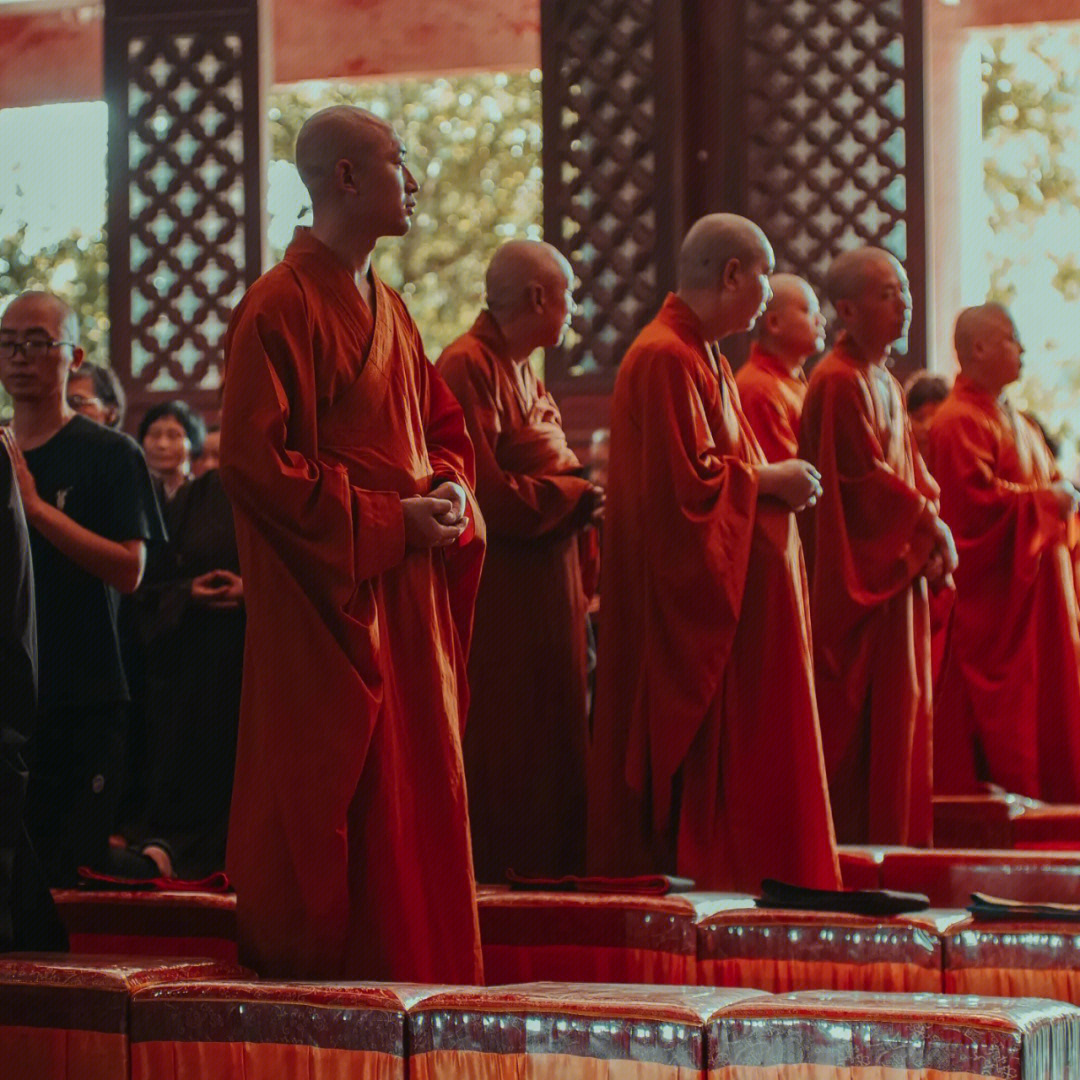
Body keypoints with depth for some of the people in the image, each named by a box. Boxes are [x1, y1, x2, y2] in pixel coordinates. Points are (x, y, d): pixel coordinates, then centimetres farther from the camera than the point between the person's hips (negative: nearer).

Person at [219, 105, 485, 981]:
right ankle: (310, 975, 6)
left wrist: (448, 489, 1)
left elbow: (442, 425, 24)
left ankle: (416, 968, 16)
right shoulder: (281, 307, -11)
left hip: (409, 595, 8)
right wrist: (386, 521, -17)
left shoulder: (389, 310, 16)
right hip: (325, 595, -8)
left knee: (416, 777, 9)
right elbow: (252, 457, -17)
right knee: (329, 794, -4)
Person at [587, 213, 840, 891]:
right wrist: (769, 480, -12)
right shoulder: (666, 359, -17)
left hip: (736, 587, 11)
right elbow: (684, 483, -23)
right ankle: (694, 873, -2)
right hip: (690, 602, -11)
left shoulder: (704, 357, 17)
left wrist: (774, 478, 7)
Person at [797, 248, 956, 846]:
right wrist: (932, 530, -10)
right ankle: (852, 840, -2)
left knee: (899, 708, 10)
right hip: (856, 577, -10)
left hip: (896, 568, 10)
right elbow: (867, 480, -19)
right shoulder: (839, 382, -13)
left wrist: (933, 535, 1)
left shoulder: (885, 383, 17)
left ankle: (891, 837, 15)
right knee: (857, 715, -6)